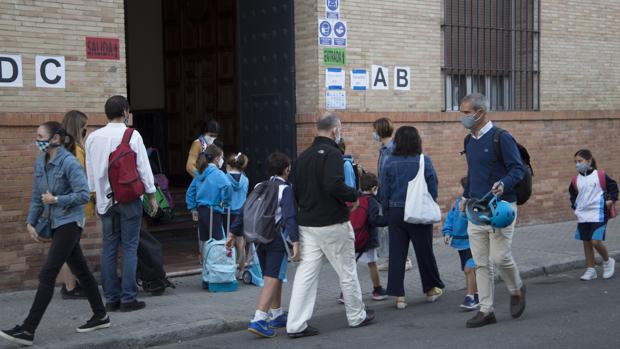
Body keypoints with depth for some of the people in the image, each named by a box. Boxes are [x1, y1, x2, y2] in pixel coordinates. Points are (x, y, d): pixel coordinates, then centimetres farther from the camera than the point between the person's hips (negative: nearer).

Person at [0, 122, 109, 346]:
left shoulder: (69, 163, -15)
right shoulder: (40, 163, 7)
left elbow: (83, 195, -19)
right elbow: (37, 197, 14)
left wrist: (56, 199, -16)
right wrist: (31, 223, 7)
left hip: (70, 223, -8)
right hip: (55, 224, 8)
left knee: (47, 275, -10)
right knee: (81, 271, 15)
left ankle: (28, 330, -10)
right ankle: (100, 316, 27)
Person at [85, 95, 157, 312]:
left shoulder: (93, 138, 4)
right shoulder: (132, 136, -9)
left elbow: (90, 170, 11)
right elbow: (143, 167, -7)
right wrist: (151, 195, 2)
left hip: (105, 199, 4)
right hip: (129, 199, -4)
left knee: (109, 249, 8)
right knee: (129, 248, 0)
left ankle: (111, 299, 11)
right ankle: (128, 298, 0)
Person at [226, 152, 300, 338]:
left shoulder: (259, 188, 11)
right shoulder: (285, 189, -7)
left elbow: (244, 211, 9)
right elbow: (290, 217, -18)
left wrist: (233, 233, 12)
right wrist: (295, 242, -23)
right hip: (277, 239, -7)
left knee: (274, 278, 20)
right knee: (272, 279, -8)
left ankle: (277, 315, 31)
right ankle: (259, 320, -19)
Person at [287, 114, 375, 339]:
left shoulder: (303, 156, 12)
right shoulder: (332, 153, -14)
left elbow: (296, 191, 14)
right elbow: (334, 186, -26)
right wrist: (354, 195, -10)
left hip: (307, 223, 7)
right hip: (332, 224, -7)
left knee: (306, 273, 4)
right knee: (347, 271, 10)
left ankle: (296, 324, 0)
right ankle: (357, 316, 24)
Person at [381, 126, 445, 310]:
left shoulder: (390, 162, -5)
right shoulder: (424, 161, -8)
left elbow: (384, 191, -1)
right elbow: (433, 189, -5)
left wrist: (386, 212, 10)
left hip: (396, 212, 1)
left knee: (397, 253, 6)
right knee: (424, 251, 14)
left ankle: (399, 296, 5)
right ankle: (431, 289, 29)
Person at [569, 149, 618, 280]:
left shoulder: (600, 176, -6)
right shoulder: (576, 180, 5)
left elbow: (613, 187, 5)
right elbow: (572, 194, 21)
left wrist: (611, 200, -4)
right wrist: (574, 205, 9)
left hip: (598, 215, -5)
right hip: (582, 216, 5)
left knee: (596, 242, -14)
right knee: (586, 243, 8)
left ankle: (608, 262, 13)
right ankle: (590, 270, 18)